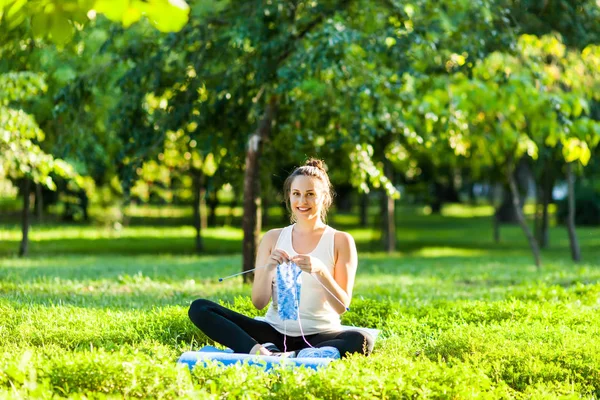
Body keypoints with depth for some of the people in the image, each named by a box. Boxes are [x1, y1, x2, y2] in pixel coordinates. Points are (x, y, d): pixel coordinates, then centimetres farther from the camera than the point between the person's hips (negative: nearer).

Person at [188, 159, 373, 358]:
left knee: (361, 341, -37)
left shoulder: (340, 241, 2)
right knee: (199, 308, -15)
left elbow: (342, 306, -5)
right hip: (275, 332, 3)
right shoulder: (273, 238, 8)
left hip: (318, 336, -3)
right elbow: (259, 303, 4)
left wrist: (320, 271, -22)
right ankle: (260, 350, -36)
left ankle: (284, 358, -36)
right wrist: (268, 269, -16)